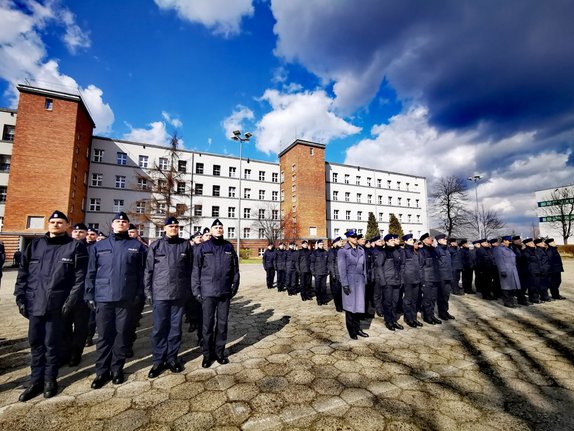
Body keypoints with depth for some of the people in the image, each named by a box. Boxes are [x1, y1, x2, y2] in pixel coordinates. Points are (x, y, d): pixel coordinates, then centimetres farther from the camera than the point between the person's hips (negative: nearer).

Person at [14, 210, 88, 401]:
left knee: (51, 344, 7)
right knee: (35, 343, 13)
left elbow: (80, 277, -8)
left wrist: (71, 300, -13)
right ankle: (36, 380, 29)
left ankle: (50, 379, 24)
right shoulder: (35, 245, 10)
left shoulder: (76, 247, -4)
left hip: (57, 305, -4)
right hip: (34, 303, 4)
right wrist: (20, 296, 3)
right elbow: (23, 272, 11)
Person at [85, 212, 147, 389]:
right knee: (104, 336, 9)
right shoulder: (98, 246, 8)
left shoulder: (137, 246, 3)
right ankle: (102, 371, 23)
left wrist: (139, 295, -5)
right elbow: (91, 273, 7)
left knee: (122, 335, 9)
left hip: (126, 298, -1)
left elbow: (142, 273, 0)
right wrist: (90, 295, -1)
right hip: (103, 298, 1)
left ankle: (117, 369, 24)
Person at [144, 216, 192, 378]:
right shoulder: (156, 246, 1)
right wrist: (147, 291, 0)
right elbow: (148, 270, 3)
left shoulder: (185, 245, 3)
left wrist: (189, 290, 4)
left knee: (176, 327, 11)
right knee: (159, 328, 6)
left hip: (179, 293, 1)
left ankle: (172, 357, 26)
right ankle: (158, 360, 21)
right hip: (160, 293, -1)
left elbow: (190, 269, 5)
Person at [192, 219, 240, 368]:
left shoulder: (229, 247, 5)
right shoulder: (203, 247, -2)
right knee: (208, 324, 5)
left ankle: (219, 352, 28)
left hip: (225, 292, 3)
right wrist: (196, 290, -5)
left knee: (222, 323, 12)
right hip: (208, 292, -2)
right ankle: (207, 354, 23)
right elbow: (196, 270, -2)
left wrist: (234, 287, 5)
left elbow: (235, 269, 9)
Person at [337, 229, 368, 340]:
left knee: (359, 305, 8)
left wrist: (365, 281, 9)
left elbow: (364, 266, 13)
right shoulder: (343, 251, -6)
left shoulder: (361, 250, 9)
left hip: (360, 281, 5)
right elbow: (342, 269, -10)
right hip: (350, 281, -4)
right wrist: (345, 284, -14)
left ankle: (357, 328, 23)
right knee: (350, 306, 4)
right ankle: (351, 331, 17)